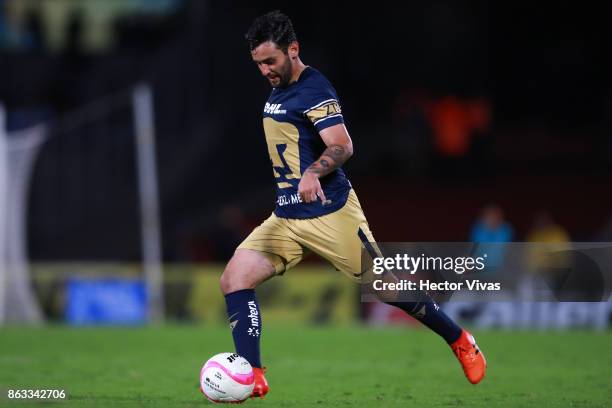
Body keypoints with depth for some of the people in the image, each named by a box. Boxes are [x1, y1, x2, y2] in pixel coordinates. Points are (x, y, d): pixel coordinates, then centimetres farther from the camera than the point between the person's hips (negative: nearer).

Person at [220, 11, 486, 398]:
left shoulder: (314, 89, -14)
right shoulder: (278, 91, 12)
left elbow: (342, 146, -27)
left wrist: (313, 173, -44)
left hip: (329, 213, -8)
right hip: (286, 218, 8)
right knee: (234, 279, -8)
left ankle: (461, 341, 20)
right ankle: (253, 378, -9)